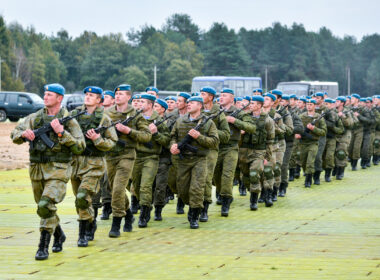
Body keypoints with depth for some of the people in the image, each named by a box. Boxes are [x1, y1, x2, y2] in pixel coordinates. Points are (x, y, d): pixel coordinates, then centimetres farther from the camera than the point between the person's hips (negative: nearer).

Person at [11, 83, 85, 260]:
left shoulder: (68, 120, -4)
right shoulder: (35, 118, 8)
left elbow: (80, 147, -10)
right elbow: (15, 135, 11)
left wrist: (61, 132, -18)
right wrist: (24, 134, -12)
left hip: (57, 170, -5)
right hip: (36, 169, 5)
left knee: (46, 205, -21)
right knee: (44, 207, 16)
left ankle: (43, 246, -14)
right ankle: (59, 235, 41)